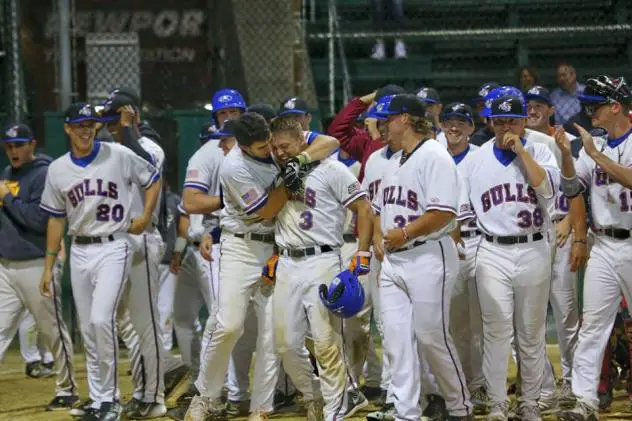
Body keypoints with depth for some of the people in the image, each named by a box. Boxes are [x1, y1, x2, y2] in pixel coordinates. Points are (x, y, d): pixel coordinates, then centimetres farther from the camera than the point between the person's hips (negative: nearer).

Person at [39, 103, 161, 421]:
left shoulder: (119, 155, -5)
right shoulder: (57, 169, 6)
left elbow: (153, 180, 8)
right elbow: (56, 219, 13)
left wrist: (146, 217, -4)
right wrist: (49, 266, 11)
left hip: (113, 248, -5)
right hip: (79, 251, 5)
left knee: (101, 320, -19)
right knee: (88, 329, 8)